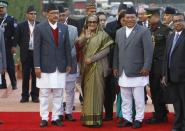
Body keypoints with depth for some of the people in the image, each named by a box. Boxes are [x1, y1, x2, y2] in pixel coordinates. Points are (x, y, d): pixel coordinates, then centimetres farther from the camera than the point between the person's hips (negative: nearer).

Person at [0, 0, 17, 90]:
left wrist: (14, 46, -12)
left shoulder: (11, 19, 0)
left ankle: (14, 83, 5)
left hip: (8, 47, -4)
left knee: (10, 66, -4)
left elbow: (15, 34, -6)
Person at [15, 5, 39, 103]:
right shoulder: (21, 26, 2)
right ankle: (25, 96, 10)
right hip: (26, 54, 0)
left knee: (35, 76, 4)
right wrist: (23, 47, 9)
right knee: (25, 76, 4)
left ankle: (35, 96, 12)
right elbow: (17, 39, 10)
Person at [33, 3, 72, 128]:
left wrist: (69, 64, 6)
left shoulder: (64, 27, 7)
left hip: (60, 66, 3)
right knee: (44, 94, 3)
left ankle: (56, 117, 14)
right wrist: (37, 66, -9)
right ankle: (44, 118, 11)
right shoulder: (40, 28, -4)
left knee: (58, 94, 7)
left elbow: (67, 47, 10)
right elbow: (36, 48, -5)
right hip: (45, 66, -3)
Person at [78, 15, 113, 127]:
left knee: (96, 90, -6)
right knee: (87, 91, 6)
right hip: (86, 66, 4)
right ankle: (87, 117, 10)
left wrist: (92, 59, -15)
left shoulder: (103, 34, -1)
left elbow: (106, 50, -9)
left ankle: (96, 118, -4)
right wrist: (84, 37, -22)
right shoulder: (84, 34, 13)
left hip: (97, 66, -4)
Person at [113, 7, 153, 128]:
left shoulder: (144, 31, -5)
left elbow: (148, 51, -9)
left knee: (139, 98, 2)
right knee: (125, 99, 11)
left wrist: (146, 67, -14)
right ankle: (127, 118, 19)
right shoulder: (119, 32, 12)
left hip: (138, 71, -5)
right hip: (123, 72, 5)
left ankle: (138, 119, 13)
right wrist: (115, 67, 12)